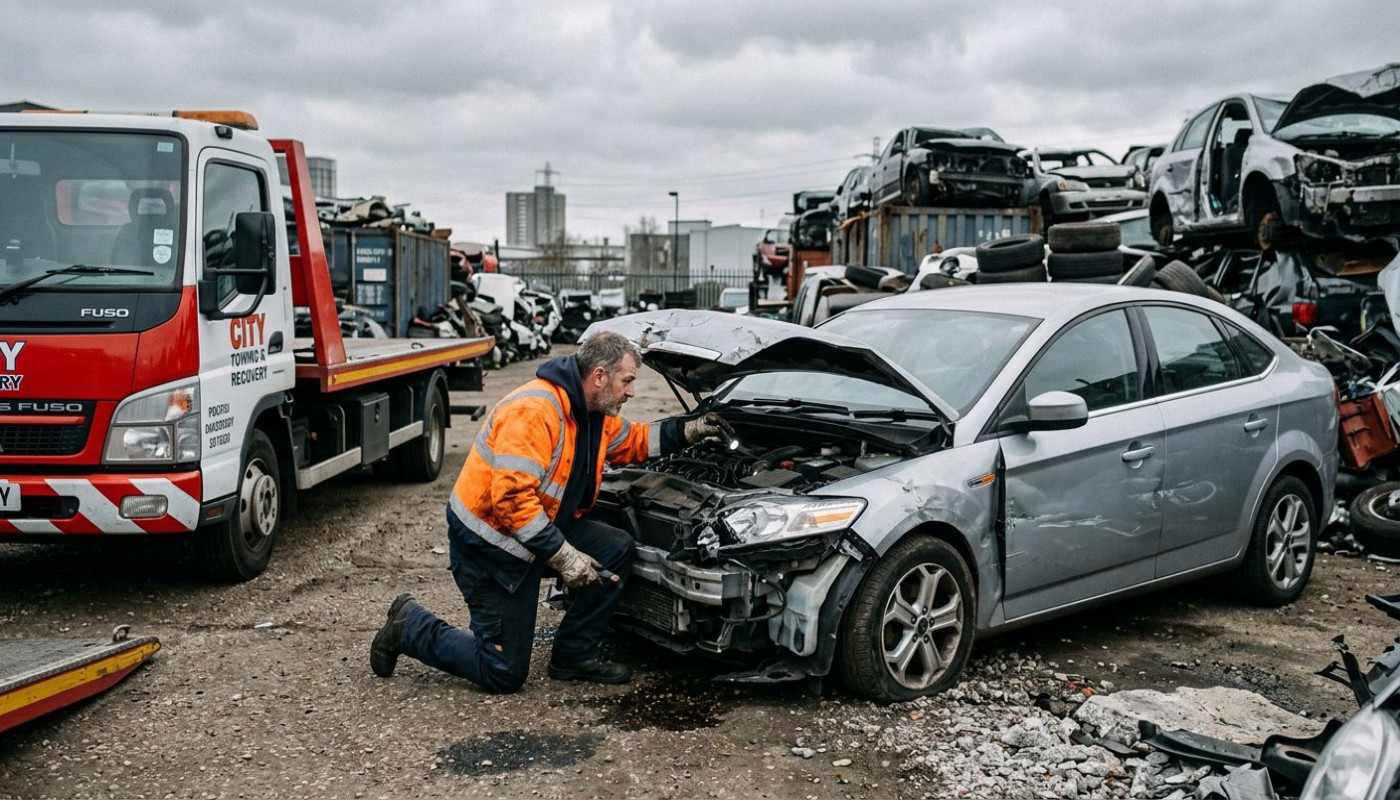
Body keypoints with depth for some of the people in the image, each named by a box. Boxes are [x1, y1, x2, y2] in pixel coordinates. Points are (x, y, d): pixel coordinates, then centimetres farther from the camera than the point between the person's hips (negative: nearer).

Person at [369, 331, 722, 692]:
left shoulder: (592, 412, 2)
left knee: (618, 550, -6)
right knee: (504, 675, -1)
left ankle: (574, 656, 6)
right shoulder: (533, 411, -28)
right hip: (487, 543, -9)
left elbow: (629, 441, 19)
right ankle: (410, 626, 18)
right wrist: (563, 555, -31)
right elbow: (512, 496, -34)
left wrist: (689, 430, 6)